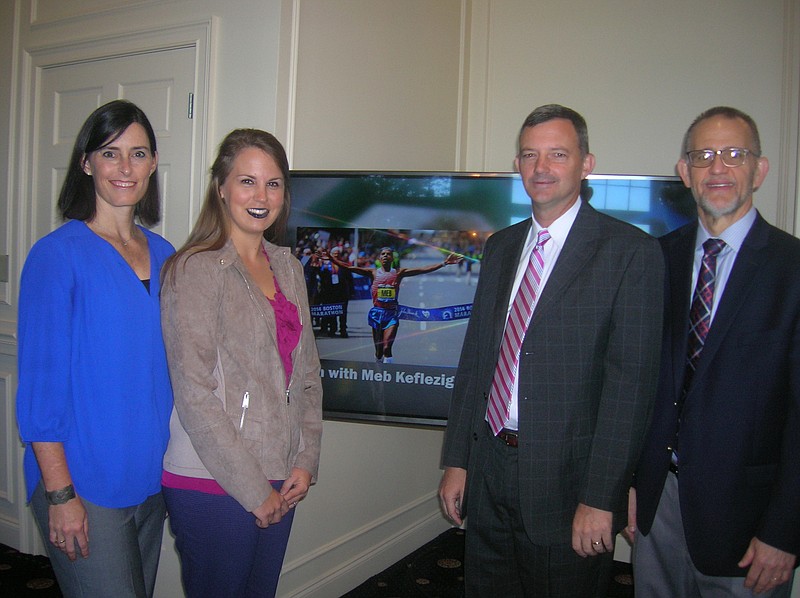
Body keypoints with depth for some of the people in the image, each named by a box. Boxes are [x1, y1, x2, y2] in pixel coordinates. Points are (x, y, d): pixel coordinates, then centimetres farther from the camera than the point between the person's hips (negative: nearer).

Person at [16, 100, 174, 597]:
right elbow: (40, 383, -12)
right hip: (85, 484, -6)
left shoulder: (163, 255, 6)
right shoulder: (58, 254, -11)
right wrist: (60, 494, -14)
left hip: (152, 480, 6)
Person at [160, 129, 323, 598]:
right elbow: (195, 395, -15)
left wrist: (306, 462, 3)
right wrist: (253, 490, -12)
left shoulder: (288, 267, 9)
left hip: (281, 483, 6)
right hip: (212, 485, -6)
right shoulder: (196, 269, -11)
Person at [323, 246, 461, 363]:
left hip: (392, 313, -1)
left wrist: (444, 263, -12)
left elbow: (423, 269, -4)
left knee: (387, 347, -14)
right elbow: (349, 267, -2)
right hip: (377, 312, 1)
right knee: (378, 350, 8)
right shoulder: (373, 273, 4)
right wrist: (332, 258, -12)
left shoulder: (399, 273, 4)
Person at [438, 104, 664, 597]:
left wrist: (600, 498, -17)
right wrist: (457, 460, 7)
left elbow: (631, 380, -14)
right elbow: (475, 356, 10)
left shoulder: (632, 252, -9)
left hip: (567, 481, -5)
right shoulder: (501, 247, 9)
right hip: (488, 473, 5)